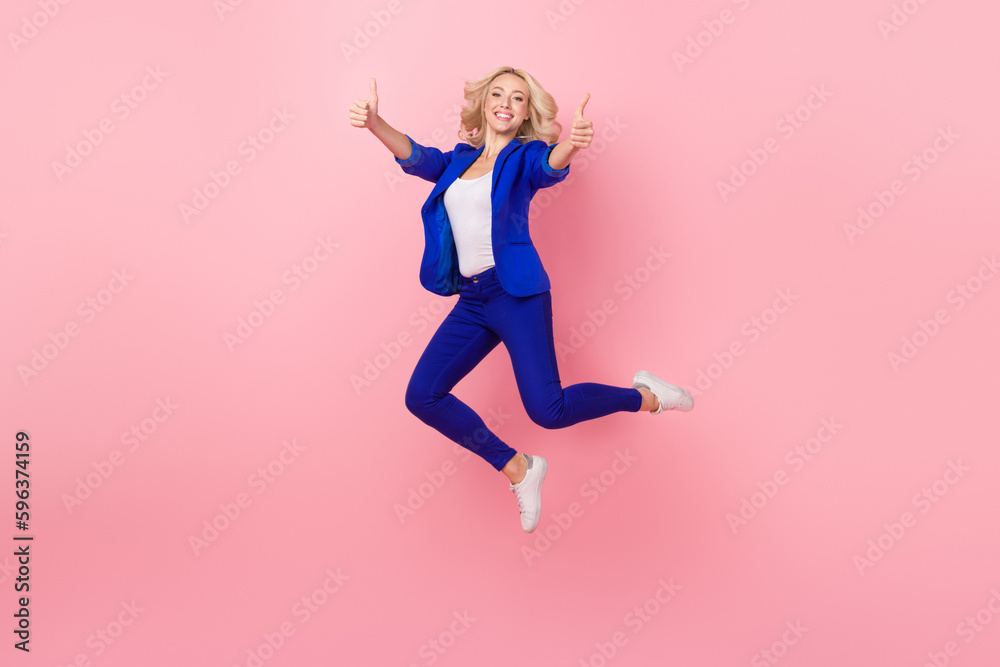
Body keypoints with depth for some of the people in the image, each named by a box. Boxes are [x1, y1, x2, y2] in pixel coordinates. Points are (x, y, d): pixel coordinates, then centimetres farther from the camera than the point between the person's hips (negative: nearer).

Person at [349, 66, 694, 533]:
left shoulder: (524, 156, 2)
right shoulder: (460, 160, 15)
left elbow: (551, 167, -21)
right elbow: (416, 158, -3)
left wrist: (573, 144, -46)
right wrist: (375, 124, -25)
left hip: (516, 293, -6)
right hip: (472, 300, 6)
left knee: (548, 410, -14)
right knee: (421, 397, -3)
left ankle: (644, 396, 14)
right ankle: (517, 468, 12)